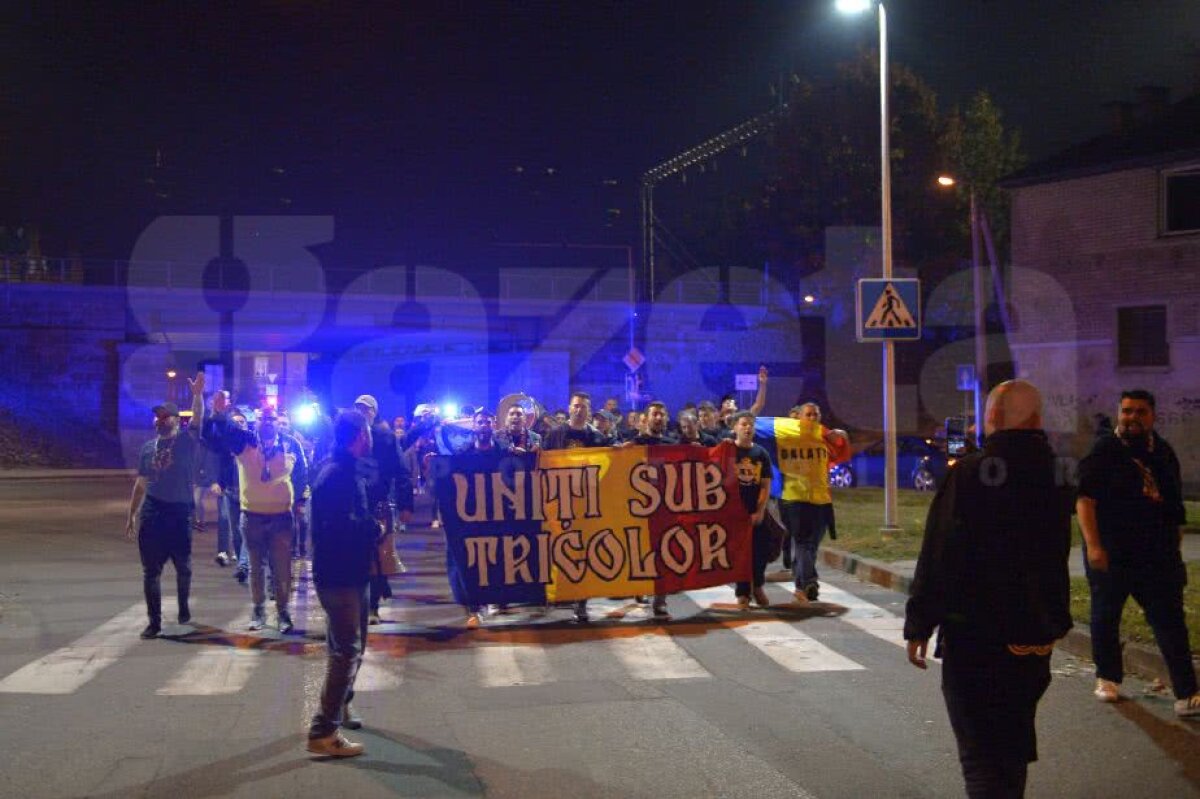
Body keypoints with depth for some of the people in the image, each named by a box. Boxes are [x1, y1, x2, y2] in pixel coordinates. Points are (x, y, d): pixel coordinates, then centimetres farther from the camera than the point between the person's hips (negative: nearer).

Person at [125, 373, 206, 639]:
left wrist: (198, 394, -38)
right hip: (151, 512, 3)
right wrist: (132, 515, 10)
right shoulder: (148, 447, 10)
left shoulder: (187, 441, -2)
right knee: (151, 570, 2)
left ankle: (183, 607, 35)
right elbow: (141, 483, 13)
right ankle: (154, 621, 9)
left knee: (183, 566, 12)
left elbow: (198, 419, -22)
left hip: (180, 512, -3)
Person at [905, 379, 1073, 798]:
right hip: (1038, 636, 6)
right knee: (1013, 744, 23)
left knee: (981, 752, -2)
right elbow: (1057, 555, 9)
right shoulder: (1058, 474, 0)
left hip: (974, 637, -5)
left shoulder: (968, 473, -16)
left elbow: (936, 558, -15)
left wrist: (919, 625, -7)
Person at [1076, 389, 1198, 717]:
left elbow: (1173, 503, 19)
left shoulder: (1163, 452, 10)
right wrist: (1093, 545, -21)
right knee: (1105, 616, 9)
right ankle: (1107, 678, 28)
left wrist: (1173, 548, 17)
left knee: (1170, 621, -1)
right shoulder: (1104, 451, -6)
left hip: (1157, 554, 4)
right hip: (1111, 555, -4)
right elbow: (1085, 499, -13)